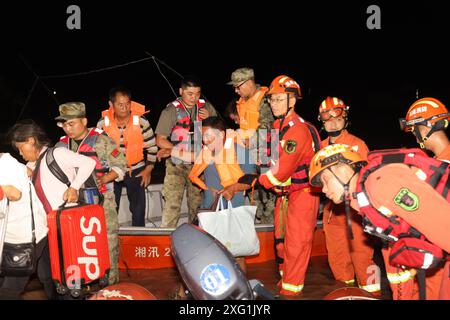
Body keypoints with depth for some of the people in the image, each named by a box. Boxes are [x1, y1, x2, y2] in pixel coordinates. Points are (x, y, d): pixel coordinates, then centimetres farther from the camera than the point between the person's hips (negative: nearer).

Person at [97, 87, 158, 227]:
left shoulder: (140, 121, -15)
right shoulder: (103, 123, -12)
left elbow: (152, 146, -4)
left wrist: (148, 170, -4)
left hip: (136, 171, -1)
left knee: (138, 208, 3)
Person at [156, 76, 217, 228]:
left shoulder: (206, 107, 4)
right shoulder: (171, 110, -5)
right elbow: (160, 140, -5)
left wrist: (209, 118, -6)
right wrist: (179, 151, -17)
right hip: (176, 165, -3)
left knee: (198, 202, 8)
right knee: (172, 203, -9)